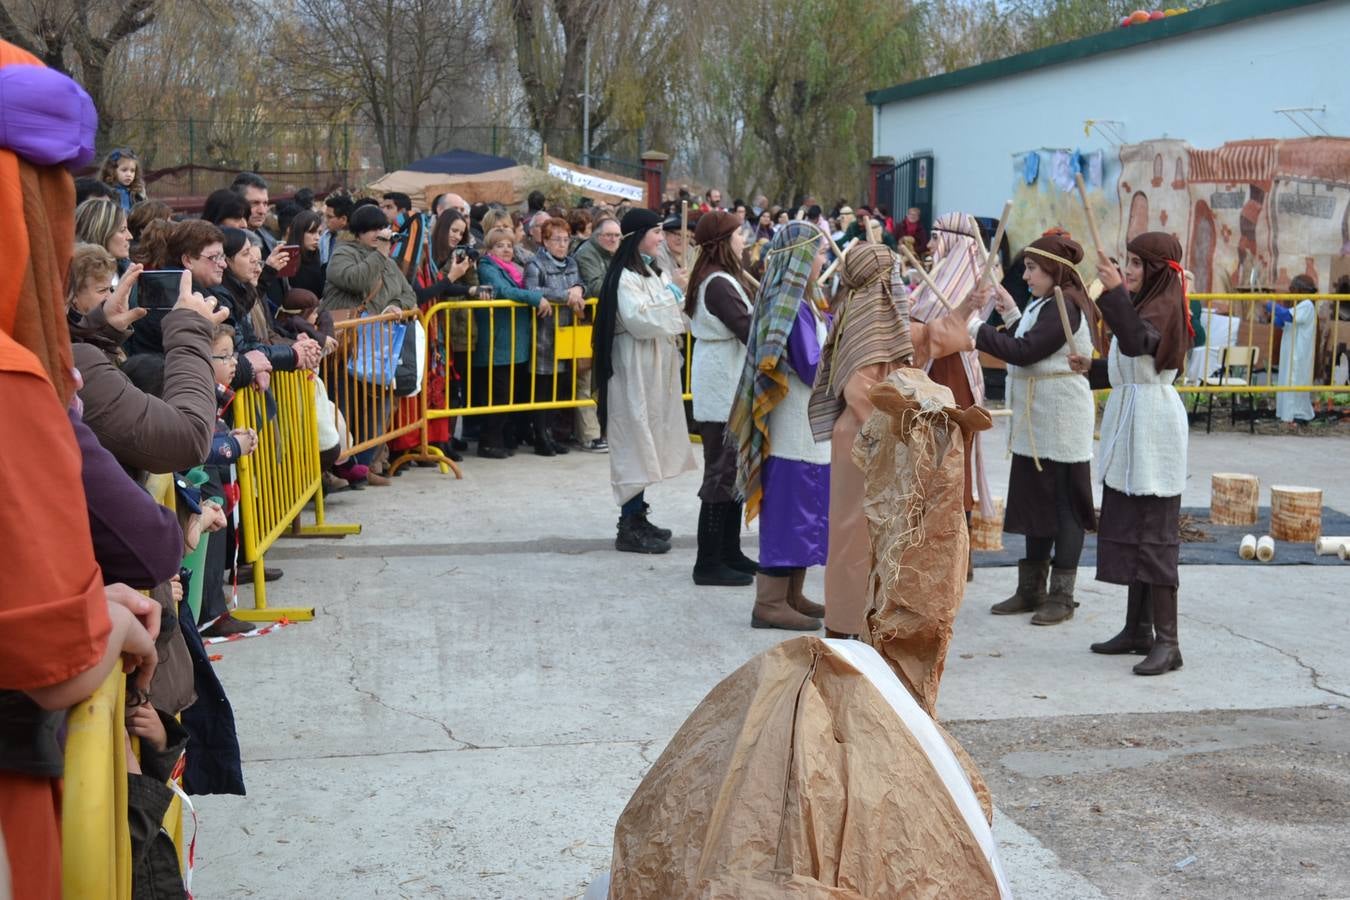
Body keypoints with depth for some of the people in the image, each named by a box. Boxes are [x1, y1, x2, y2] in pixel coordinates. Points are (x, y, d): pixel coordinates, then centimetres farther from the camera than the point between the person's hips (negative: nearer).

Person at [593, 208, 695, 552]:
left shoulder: (651, 272, 16)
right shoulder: (625, 277, -15)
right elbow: (638, 320, -26)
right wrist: (669, 298, -13)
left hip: (655, 367, 10)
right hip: (635, 368, -10)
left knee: (646, 441, 12)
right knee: (636, 440, -8)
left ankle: (637, 516, 19)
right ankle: (629, 529, -5)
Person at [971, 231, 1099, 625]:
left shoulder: (1064, 308, -17)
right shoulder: (1045, 305, 14)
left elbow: (1023, 352, -24)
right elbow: (1027, 346, 13)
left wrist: (976, 329, -20)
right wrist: (1011, 314, 6)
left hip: (1061, 425, -10)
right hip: (1037, 423, 10)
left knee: (1063, 507, -1)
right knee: (1035, 501, 13)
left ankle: (1062, 596, 5)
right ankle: (1031, 590, 21)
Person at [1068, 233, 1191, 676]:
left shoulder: (1165, 305, -12)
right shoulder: (1145, 304, 18)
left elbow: (1137, 342, -33)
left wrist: (1114, 291, -40)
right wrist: (1092, 368, 8)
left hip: (1153, 425, -10)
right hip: (1128, 424, 10)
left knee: (1153, 533, -10)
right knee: (1128, 528, 13)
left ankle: (1167, 642, -8)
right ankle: (1138, 629, 20)